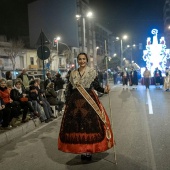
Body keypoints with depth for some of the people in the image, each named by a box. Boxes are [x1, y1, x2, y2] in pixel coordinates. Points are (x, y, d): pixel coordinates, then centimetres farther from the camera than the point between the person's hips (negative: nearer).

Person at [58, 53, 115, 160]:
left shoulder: (92, 72, 2)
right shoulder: (73, 73, 10)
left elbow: (97, 86, -1)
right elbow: (69, 88, 11)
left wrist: (104, 90, -20)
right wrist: (67, 102, 6)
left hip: (89, 101, -3)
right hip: (76, 102, 3)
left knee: (90, 125, -5)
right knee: (77, 125, 3)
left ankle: (89, 150, 9)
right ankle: (82, 150, 17)